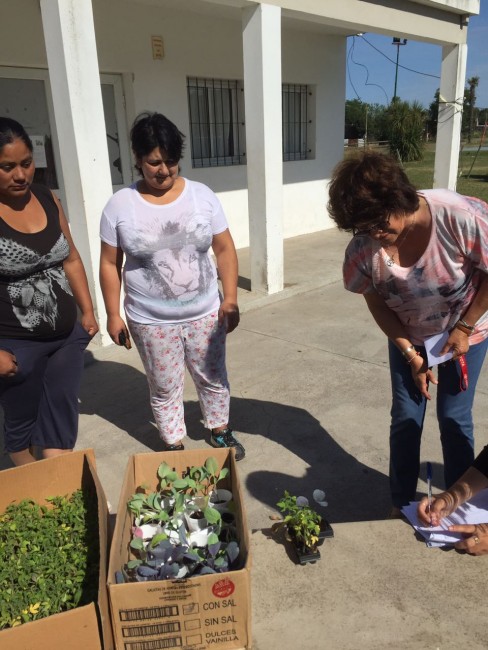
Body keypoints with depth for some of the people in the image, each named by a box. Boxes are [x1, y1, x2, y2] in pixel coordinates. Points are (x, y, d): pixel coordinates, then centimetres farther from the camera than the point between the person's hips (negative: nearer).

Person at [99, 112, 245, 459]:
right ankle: (175, 447, 34)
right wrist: (113, 315, -2)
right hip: (151, 321, -1)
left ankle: (220, 432, 42)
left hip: (205, 313, 2)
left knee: (213, 378, 17)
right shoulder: (120, 205, -7)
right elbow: (110, 264, -1)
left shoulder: (202, 195, -4)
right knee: (165, 389, 13)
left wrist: (230, 298, -6)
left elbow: (225, 249, 0)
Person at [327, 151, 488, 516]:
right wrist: (410, 354, -11)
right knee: (405, 418, 7)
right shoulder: (364, 249, -24)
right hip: (409, 338, 2)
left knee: (454, 419, 5)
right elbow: (377, 304, -9)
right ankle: (402, 505, 28)